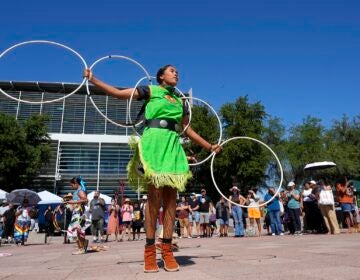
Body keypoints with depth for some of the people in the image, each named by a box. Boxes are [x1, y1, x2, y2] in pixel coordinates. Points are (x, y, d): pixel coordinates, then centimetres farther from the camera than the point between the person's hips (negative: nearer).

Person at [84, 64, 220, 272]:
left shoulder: (180, 101, 24)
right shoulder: (151, 90, 12)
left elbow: (189, 130, 26)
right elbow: (118, 93, 8)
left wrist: (210, 147, 26)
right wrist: (93, 79, 3)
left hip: (173, 145, 5)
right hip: (154, 142, -4)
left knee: (171, 198, -2)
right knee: (155, 196, -9)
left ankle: (167, 249, 4)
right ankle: (150, 250, -1)